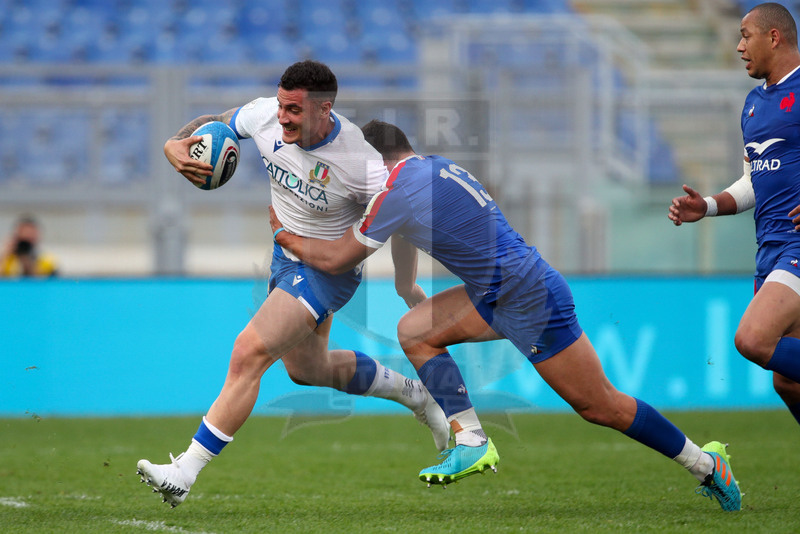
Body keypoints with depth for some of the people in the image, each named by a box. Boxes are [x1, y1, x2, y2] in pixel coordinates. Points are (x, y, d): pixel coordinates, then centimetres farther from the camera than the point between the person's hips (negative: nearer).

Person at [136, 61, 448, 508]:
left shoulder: (360, 163, -30)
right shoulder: (266, 117, -15)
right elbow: (212, 124, 2)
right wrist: (175, 144, -18)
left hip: (328, 269, -8)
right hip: (286, 256, 8)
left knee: (250, 353, -23)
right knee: (309, 371, 25)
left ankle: (185, 474, -22)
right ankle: (416, 395, 48)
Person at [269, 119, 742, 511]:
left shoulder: (399, 189, -16)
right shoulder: (437, 166, 10)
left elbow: (338, 259, -7)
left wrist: (287, 237, 8)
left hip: (531, 300, -10)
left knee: (601, 407, -4)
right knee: (415, 331, 4)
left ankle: (705, 464, 7)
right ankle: (472, 441, 2)